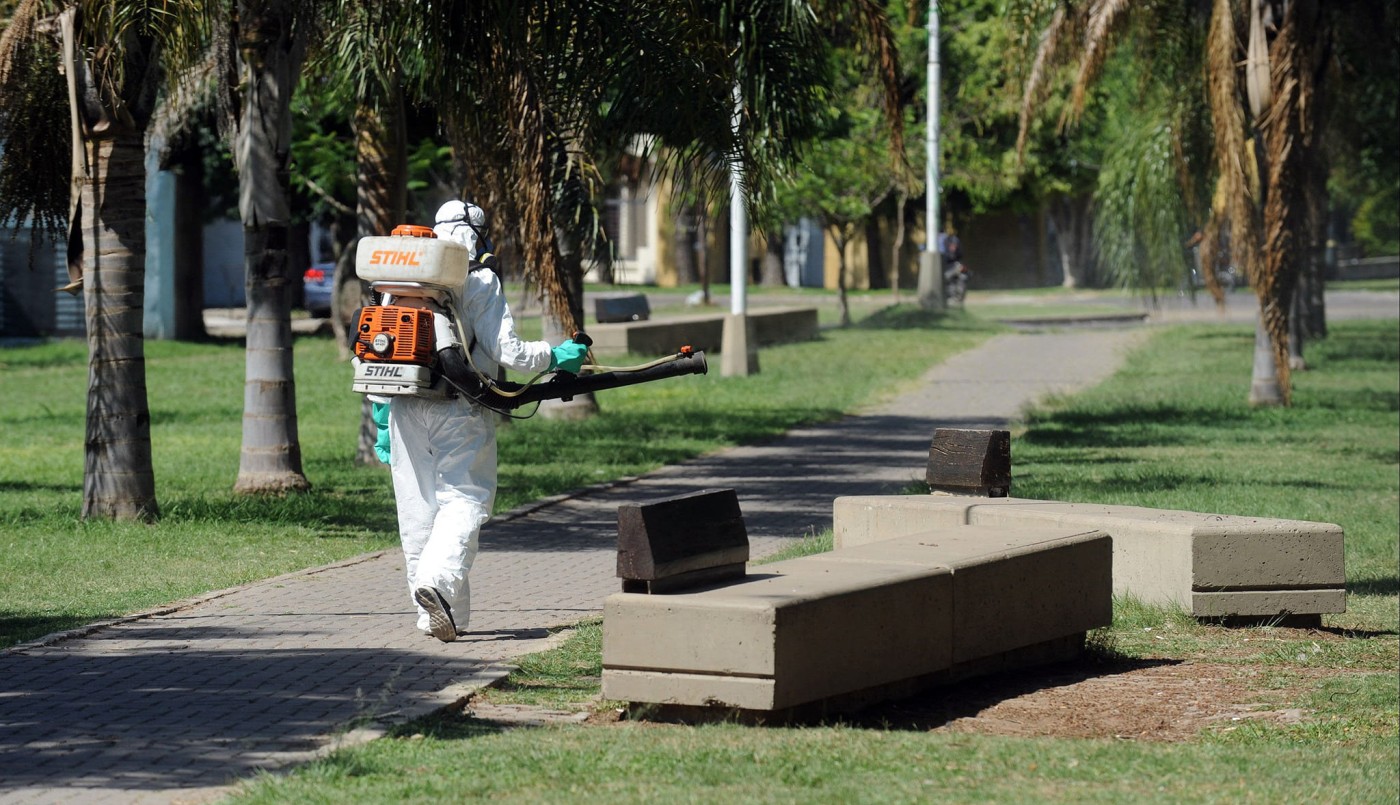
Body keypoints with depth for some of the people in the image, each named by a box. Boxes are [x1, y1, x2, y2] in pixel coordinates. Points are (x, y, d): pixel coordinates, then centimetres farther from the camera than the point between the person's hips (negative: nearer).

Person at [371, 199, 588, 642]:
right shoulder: (481, 283, -3)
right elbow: (507, 352, -8)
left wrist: (382, 421, 19)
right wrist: (556, 356, 8)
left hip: (404, 407, 5)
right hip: (458, 409, -5)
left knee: (418, 507, 9)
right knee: (464, 498, -2)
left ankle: (437, 614, 12)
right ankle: (438, 581, -27)